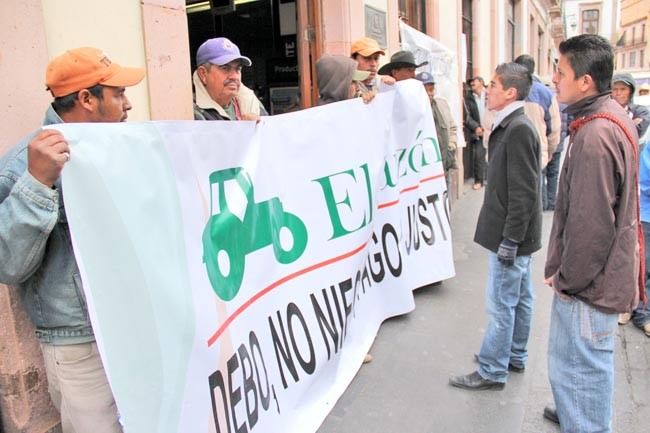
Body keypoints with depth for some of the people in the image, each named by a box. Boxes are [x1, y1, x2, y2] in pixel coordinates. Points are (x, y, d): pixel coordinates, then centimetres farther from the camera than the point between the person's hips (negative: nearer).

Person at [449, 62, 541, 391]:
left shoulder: (518, 129, -19)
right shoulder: (511, 126, 11)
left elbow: (524, 192, -22)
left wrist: (510, 240, -20)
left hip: (511, 236, -10)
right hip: (516, 235, 10)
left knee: (500, 305, 1)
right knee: (519, 299, 19)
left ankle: (491, 372, 14)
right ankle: (515, 357, 34)